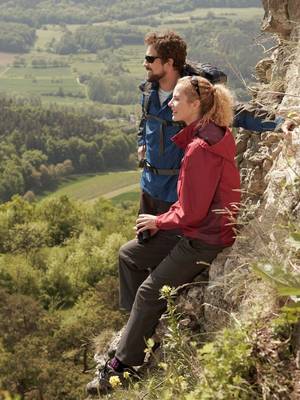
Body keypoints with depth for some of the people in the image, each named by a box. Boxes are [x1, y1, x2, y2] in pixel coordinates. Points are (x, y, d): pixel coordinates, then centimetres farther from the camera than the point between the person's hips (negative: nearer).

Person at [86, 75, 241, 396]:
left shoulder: (199, 150, -25)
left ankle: (123, 366, 7)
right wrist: (163, 220, 0)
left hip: (206, 239, -10)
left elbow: (192, 213, -22)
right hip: (197, 228, 10)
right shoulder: (212, 134, 6)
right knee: (129, 254, 13)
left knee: (150, 292, -6)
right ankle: (142, 328, 22)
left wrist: (158, 222, -5)